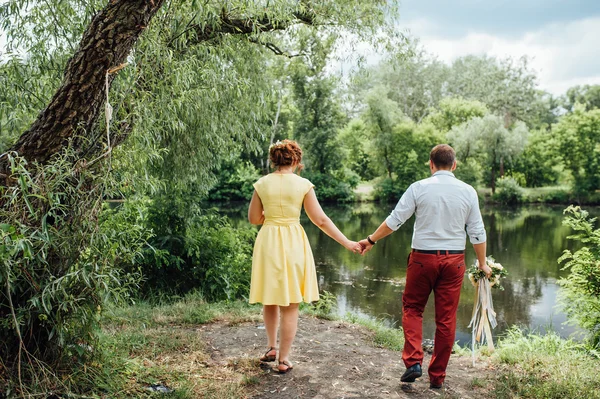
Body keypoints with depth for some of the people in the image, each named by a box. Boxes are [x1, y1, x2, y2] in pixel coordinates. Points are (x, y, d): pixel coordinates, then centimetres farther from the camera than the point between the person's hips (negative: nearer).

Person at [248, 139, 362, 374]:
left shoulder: (262, 184, -1)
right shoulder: (303, 184, -6)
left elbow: (253, 218, 5)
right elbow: (320, 220, -5)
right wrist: (348, 243, 1)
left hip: (268, 242, 2)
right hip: (293, 243, -2)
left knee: (270, 300, 22)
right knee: (290, 306, 8)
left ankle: (271, 348, 30)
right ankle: (283, 360, 14)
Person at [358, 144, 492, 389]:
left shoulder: (419, 188, -5)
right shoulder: (468, 192, 1)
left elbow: (394, 220, -4)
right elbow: (477, 232, 4)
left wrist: (371, 240, 7)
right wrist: (482, 263, 14)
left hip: (423, 257, -2)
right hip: (454, 260, 2)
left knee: (412, 309, 16)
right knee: (446, 318, 9)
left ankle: (413, 362, 0)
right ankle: (437, 377, 18)